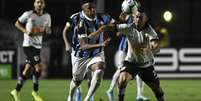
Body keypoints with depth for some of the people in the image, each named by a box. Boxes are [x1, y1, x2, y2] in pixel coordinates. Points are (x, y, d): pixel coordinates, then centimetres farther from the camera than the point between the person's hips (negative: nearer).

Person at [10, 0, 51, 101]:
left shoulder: (47, 16, 6)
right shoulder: (28, 14, -9)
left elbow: (48, 30, 18)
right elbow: (17, 23, 3)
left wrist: (47, 30, -7)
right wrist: (25, 31, -14)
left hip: (38, 46, 6)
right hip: (28, 45, -6)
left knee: (28, 70, 9)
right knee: (38, 67, -16)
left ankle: (16, 91, 21)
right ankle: (35, 91, -1)